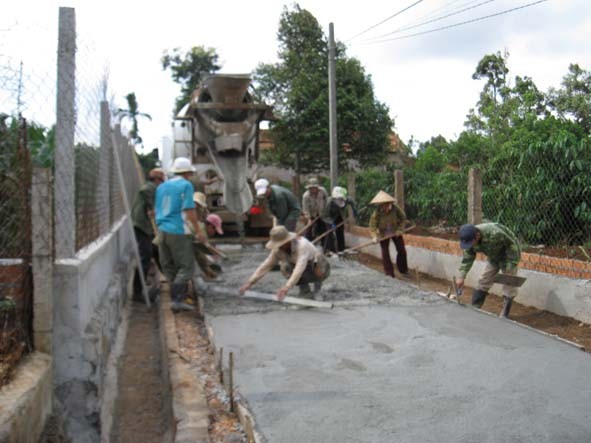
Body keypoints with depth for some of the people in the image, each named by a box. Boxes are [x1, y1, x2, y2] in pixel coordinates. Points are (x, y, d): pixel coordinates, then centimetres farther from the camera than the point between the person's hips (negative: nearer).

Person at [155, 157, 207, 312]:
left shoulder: (161, 186, 15)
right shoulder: (186, 185, -6)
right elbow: (189, 210, -13)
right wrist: (198, 230, -12)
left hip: (162, 229, 8)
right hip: (179, 231, -8)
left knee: (169, 267, 13)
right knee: (186, 266, -4)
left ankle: (182, 295, 22)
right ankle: (177, 300, -10)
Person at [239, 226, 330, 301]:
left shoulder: (302, 245, -35)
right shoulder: (279, 249, -16)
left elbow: (300, 268, -48)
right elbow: (266, 265, -14)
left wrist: (287, 286, -59)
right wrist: (250, 282, -22)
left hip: (320, 270, -4)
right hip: (304, 274, 4)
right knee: (285, 266, -26)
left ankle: (317, 288, -8)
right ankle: (304, 289, -1)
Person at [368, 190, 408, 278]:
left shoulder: (395, 209, -22)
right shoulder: (376, 213, -26)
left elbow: (403, 218, -7)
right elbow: (372, 226, -22)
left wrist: (399, 229, -12)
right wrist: (374, 236, -35)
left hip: (395, 232, 2)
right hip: (383, 234, -2)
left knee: (402, 250, 6)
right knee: (385, 253, -2)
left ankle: (403, 269, 28)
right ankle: (389, 273, 9)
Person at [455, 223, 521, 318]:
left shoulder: (494, 233, -41)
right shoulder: (469, 239, -20)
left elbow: (512, 245, -28)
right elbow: (467, 259, -9)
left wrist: (510, 266, -25)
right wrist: (461, 276, -19)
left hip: (509, 255, -6)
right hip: (493, 257, 6)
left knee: (509, 287, -4)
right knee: (483, 282, 5)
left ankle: (504, 316, 6)